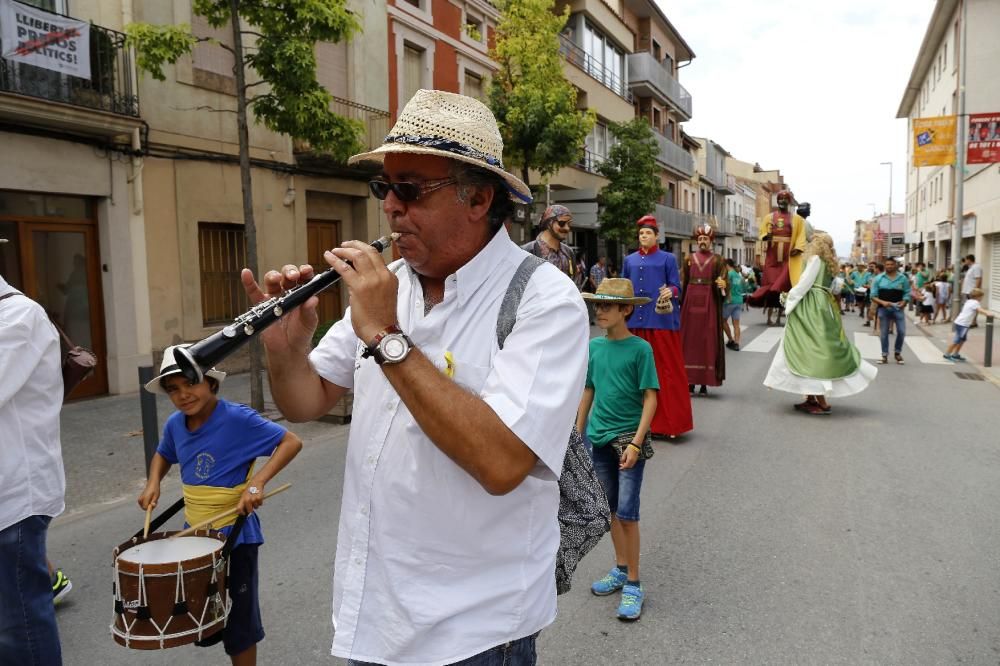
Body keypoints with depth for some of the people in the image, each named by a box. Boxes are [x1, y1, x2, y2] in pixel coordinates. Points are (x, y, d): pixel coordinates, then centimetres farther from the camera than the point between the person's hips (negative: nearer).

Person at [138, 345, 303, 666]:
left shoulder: (237, 418, -20)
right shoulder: (175, 424, 0)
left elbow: (291, 442, -21)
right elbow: (163, 454, 21)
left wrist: (257, 482, -30)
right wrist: (153, 483, 2)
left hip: (234, 534, -6)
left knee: (238, 621, 8)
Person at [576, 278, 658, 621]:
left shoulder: (639, 348, -10)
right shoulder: (594, 346, 4)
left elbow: (650, 398, -11)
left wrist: (636, 442, -19)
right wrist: (578, 436, 13)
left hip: (629, 437, -5)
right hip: (600, 438, 5)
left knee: (627, 512, -5)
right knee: (612, 509, 16)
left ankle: (633, 584, 10)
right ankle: (621, 569, 33)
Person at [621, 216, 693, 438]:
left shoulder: (668, 259, 5)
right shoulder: (629, 260, 14)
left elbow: (676, 287, 2)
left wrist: (670, 292, -20)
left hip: (661, 321, -3)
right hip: (635, 321, 3)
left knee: (665, 369, -2)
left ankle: (668, 422, 4)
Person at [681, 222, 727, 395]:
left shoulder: (718, 260, 6)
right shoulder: (689, 258, 11)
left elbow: (723, 284, -2)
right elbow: (682, 283, 8)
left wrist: (722, 286, -25)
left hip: (709, 303, -2)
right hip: (690, 302, 2)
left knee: (708, 341, -1)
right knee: (690, 340, 2)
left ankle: (704, 383, 3)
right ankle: (690, 381, 8)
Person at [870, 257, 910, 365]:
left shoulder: (903, 278, 3)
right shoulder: (878, 278, 0)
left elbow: (907, 294, 4)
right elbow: (873, 296, -2)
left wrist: (903, 303, -15)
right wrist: (882, 302, -18)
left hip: (898, 309, 1)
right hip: (884, 309, 0)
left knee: (901, 331, -2)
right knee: (884, 333, 5)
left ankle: (898, 352, 18)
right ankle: (885, 355, 13)